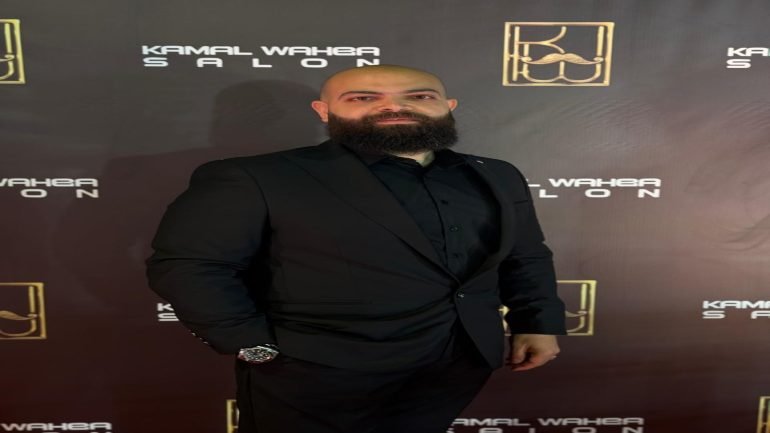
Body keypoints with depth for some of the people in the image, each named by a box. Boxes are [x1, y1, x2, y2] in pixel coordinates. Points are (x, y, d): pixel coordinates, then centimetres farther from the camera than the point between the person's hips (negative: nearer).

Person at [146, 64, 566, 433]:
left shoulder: (495, 177, 6)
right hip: (317, 375, -4)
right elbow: (187, 264, -14)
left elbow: (527, 259, 14)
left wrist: (539, 324, 5)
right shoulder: (257, 178, -12)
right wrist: (255, 346, -16)